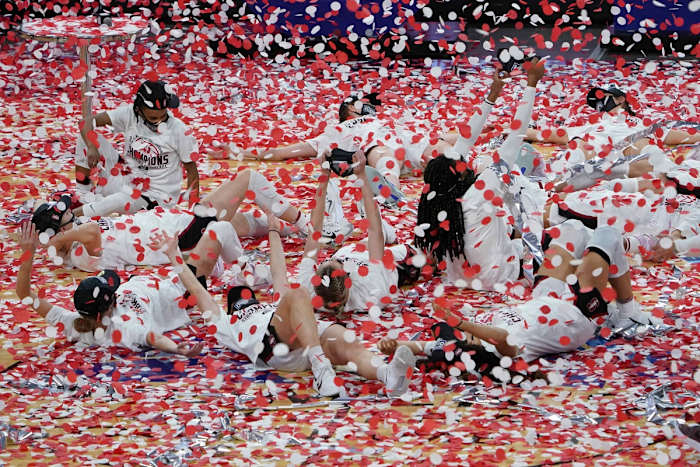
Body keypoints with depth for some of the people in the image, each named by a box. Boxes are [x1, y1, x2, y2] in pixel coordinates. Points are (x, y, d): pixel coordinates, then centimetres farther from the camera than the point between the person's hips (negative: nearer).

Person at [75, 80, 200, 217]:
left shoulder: (178, 130, -17)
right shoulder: (130, 115, -11)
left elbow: (191, 168, -7)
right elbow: (88, 122, -11)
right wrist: (91, 147, -31)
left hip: (156, 196, -4)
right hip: (127, 178, 4)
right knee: (87, 136, -9)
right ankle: (82, 194, -5)